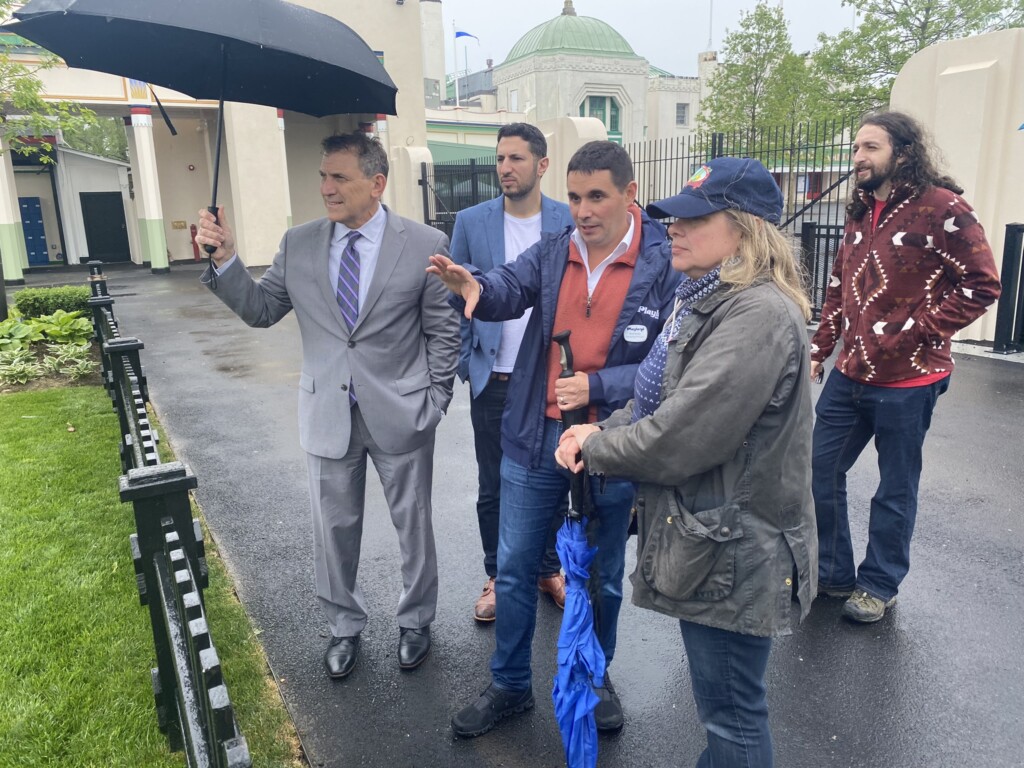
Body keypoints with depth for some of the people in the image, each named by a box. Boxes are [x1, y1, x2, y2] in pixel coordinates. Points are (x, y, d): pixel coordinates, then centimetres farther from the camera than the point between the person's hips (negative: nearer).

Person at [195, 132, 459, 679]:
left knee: (413, 524, 14)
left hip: (400, 414, -2)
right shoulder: (298, 245, 1)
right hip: (328, 414, 3)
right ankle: (344, 625, 40)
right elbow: (261, 310, 5)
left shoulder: (425, 245, -8)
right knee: (334, 529, 16)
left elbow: (444, 332, -4)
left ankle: (415, 620, 39)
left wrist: (434, 403, -6)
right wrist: (225, 260, -10)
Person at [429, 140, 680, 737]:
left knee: (602, 576, 18)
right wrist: (475, 288, -39)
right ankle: (511, 686, 36)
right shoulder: (552, 252, 0)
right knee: (515, 570, 14)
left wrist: (597, 386, -24)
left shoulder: (666, 264, -10)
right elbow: (510, 288, -17)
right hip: (536, 440, 3)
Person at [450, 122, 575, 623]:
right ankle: (497, 577, 29)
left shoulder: (569, 222, -2)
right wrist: (460, 365, -5)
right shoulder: (470, 223, -1)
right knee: (493, 487, 10)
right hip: (493, 380, 0)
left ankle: (549, 569, 33)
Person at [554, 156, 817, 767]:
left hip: (734, 556, -9)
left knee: (733, 714, 10)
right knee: (723, 704, 26)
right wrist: (603, 431, -4)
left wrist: (594, 448, -10)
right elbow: (664, 397, 13)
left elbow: (678, 439, -27)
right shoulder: (709, 301, 9)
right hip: (705, 539, 9)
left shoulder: (759, 315, -24)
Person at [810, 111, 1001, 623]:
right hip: (850, 374, 7)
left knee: (895, 488, 8)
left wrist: (917, 332, -17)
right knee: (820, 469, 11)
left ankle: (879, 585, 27)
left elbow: (982, 284, -11)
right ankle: (831, 572, 29)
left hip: (907, 380, -7)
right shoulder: (861, 211, 11)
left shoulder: (940, 208, -11)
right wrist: (819, 348, 12)